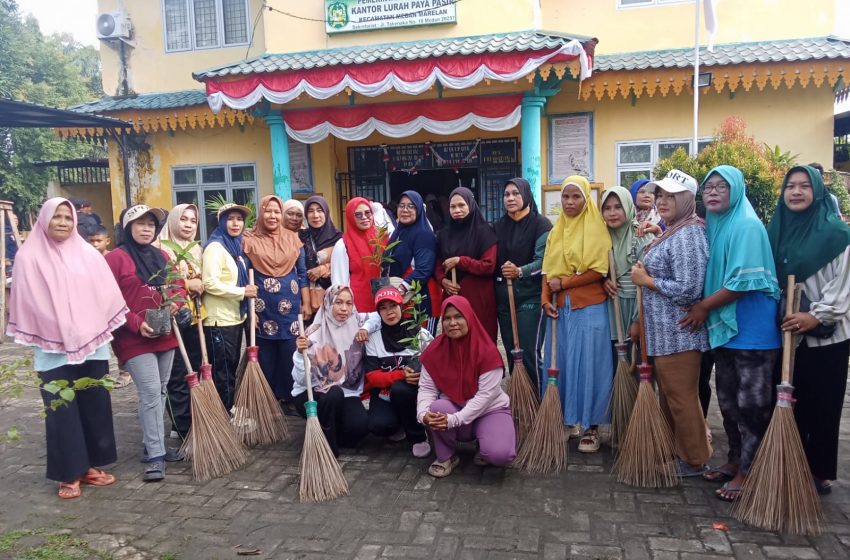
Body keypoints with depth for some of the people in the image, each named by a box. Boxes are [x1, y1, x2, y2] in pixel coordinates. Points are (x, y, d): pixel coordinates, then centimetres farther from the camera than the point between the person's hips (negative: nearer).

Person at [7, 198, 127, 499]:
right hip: (54, 350, -3)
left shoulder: (88, 254, 6)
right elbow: (27, 303, -2)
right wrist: (50, 337, -6)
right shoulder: (29, 257, -1)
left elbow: (106, 296, 8)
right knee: (62, 411, 1)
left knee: (95, 405, 9)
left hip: (93, 344, 3)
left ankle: (90, 465, 23)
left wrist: (104, 332, 5)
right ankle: (68, 474, 12)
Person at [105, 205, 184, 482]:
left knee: (160, 392, 14)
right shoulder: (115, 257, -7)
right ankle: (156, 456, -4)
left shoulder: (162, 256, 11)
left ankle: (152, 444, 28)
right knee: (150, 393, -11)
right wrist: (136, 324, -19)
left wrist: (175, 302, -6)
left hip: (166, 335, 7)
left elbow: (179, 286, 17)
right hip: (134, 338, -6)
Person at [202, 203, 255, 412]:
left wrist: (248, 303, 18)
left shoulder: (236, 246, 15)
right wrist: (242, 292, -18)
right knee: (223, 373, -2)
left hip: (235, 318, 9)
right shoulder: (215, 246, -14)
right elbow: (210, 283, -23)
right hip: (219, 320, -9)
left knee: (232, 370, 16)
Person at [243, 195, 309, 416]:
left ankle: (289, 398, 18)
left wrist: (306, 304, 5)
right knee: (266, 356, 5)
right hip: (262, 307, -2)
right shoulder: (249, 240, 0)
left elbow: (302, 273, 9)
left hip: (290, 306, 2)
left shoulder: (292, 238, 7)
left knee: (290, 354, 5)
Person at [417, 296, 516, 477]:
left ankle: (484, 445, 9)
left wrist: (455, 419, -32)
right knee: (436, 410, -33)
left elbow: (486, 394, -24)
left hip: (490, 410, -2)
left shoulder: (488, 351, -20)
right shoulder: (435, 350, -9)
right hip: (453, 408, 3)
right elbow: (426, 388, -10)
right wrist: (423, 414, -31)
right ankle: (446, 457, -5)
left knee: (500, 454, -30)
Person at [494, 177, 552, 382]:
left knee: (529, 352, -8)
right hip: (504, 297, 6)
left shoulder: (541, 224, -4)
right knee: (511, 351, 10)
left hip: (530, 296, -6)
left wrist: (520, 271, -28)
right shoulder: (498, 227, 14)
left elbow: (543, 261, -14)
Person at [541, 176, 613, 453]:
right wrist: (545, 299, -3)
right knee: (560, 364, 7)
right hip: (560, 308, 5)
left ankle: (591, 427, 9)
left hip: (589, 308, -5)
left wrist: (563, 283, -11)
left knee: (589, 366, -1)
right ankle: (566, 419, 21)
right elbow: (547, 271, 11)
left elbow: (598, 271, -12)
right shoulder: (555, 232, 14)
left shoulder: (596, 228, -3)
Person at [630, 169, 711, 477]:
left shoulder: (688, 235, -17)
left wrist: (646, 280, -14)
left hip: (679, 335, -10)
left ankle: (693, 460, 18)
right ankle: (675, 452, 32)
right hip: (664, 333, 10)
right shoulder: (670, 233, 14)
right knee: (668, 397, 19)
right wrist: (642, 321, 20)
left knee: (682, 399, 2)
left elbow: (687, 290, -25)